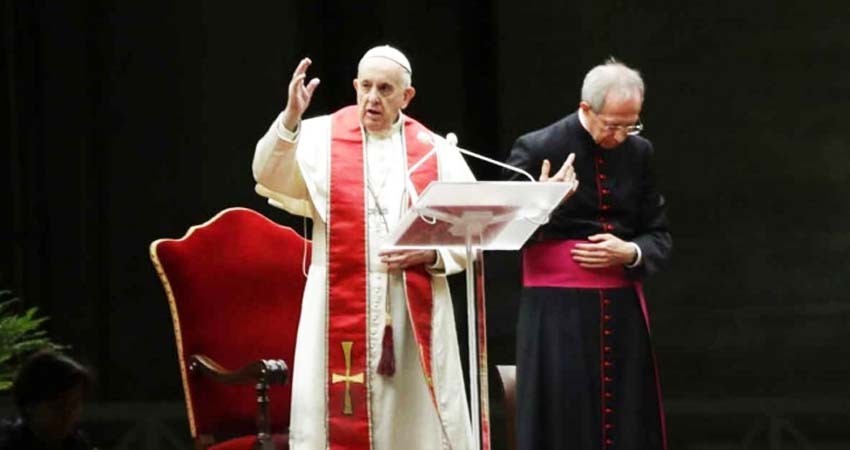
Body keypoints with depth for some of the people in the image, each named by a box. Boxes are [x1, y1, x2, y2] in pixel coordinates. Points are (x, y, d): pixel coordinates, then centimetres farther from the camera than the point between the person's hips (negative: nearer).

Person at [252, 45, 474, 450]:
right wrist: (290, 119, -29)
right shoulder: (321, 138, 3)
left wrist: (431, 254, -11)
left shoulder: (436, 152, 8)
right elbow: (270, 178, -14)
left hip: (418, 314, 1)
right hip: (341, 309, -1)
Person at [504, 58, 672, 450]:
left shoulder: (639, 152, 7)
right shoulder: (537, 150, -6)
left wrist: (629, 253, -9)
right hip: (557, 314, -4)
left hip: (622, 310, 4)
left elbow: (660, 237, 13)